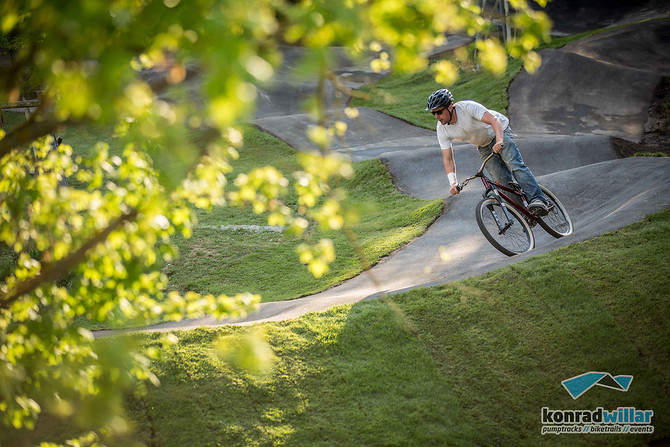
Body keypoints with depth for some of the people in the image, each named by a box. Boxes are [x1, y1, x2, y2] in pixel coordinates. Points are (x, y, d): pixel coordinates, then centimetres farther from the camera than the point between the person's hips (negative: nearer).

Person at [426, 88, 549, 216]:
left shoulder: (467, 107, -32)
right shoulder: (442, 130, -19)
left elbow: (495, 121, -40)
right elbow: (447, 159, -15)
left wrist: (499, 141, -58)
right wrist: (453, 182, -29)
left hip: (500, 132, -5)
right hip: (484, 147, 5)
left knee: (515, 165, -26)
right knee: (503, 181, -8)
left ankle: (537, 200, -30)